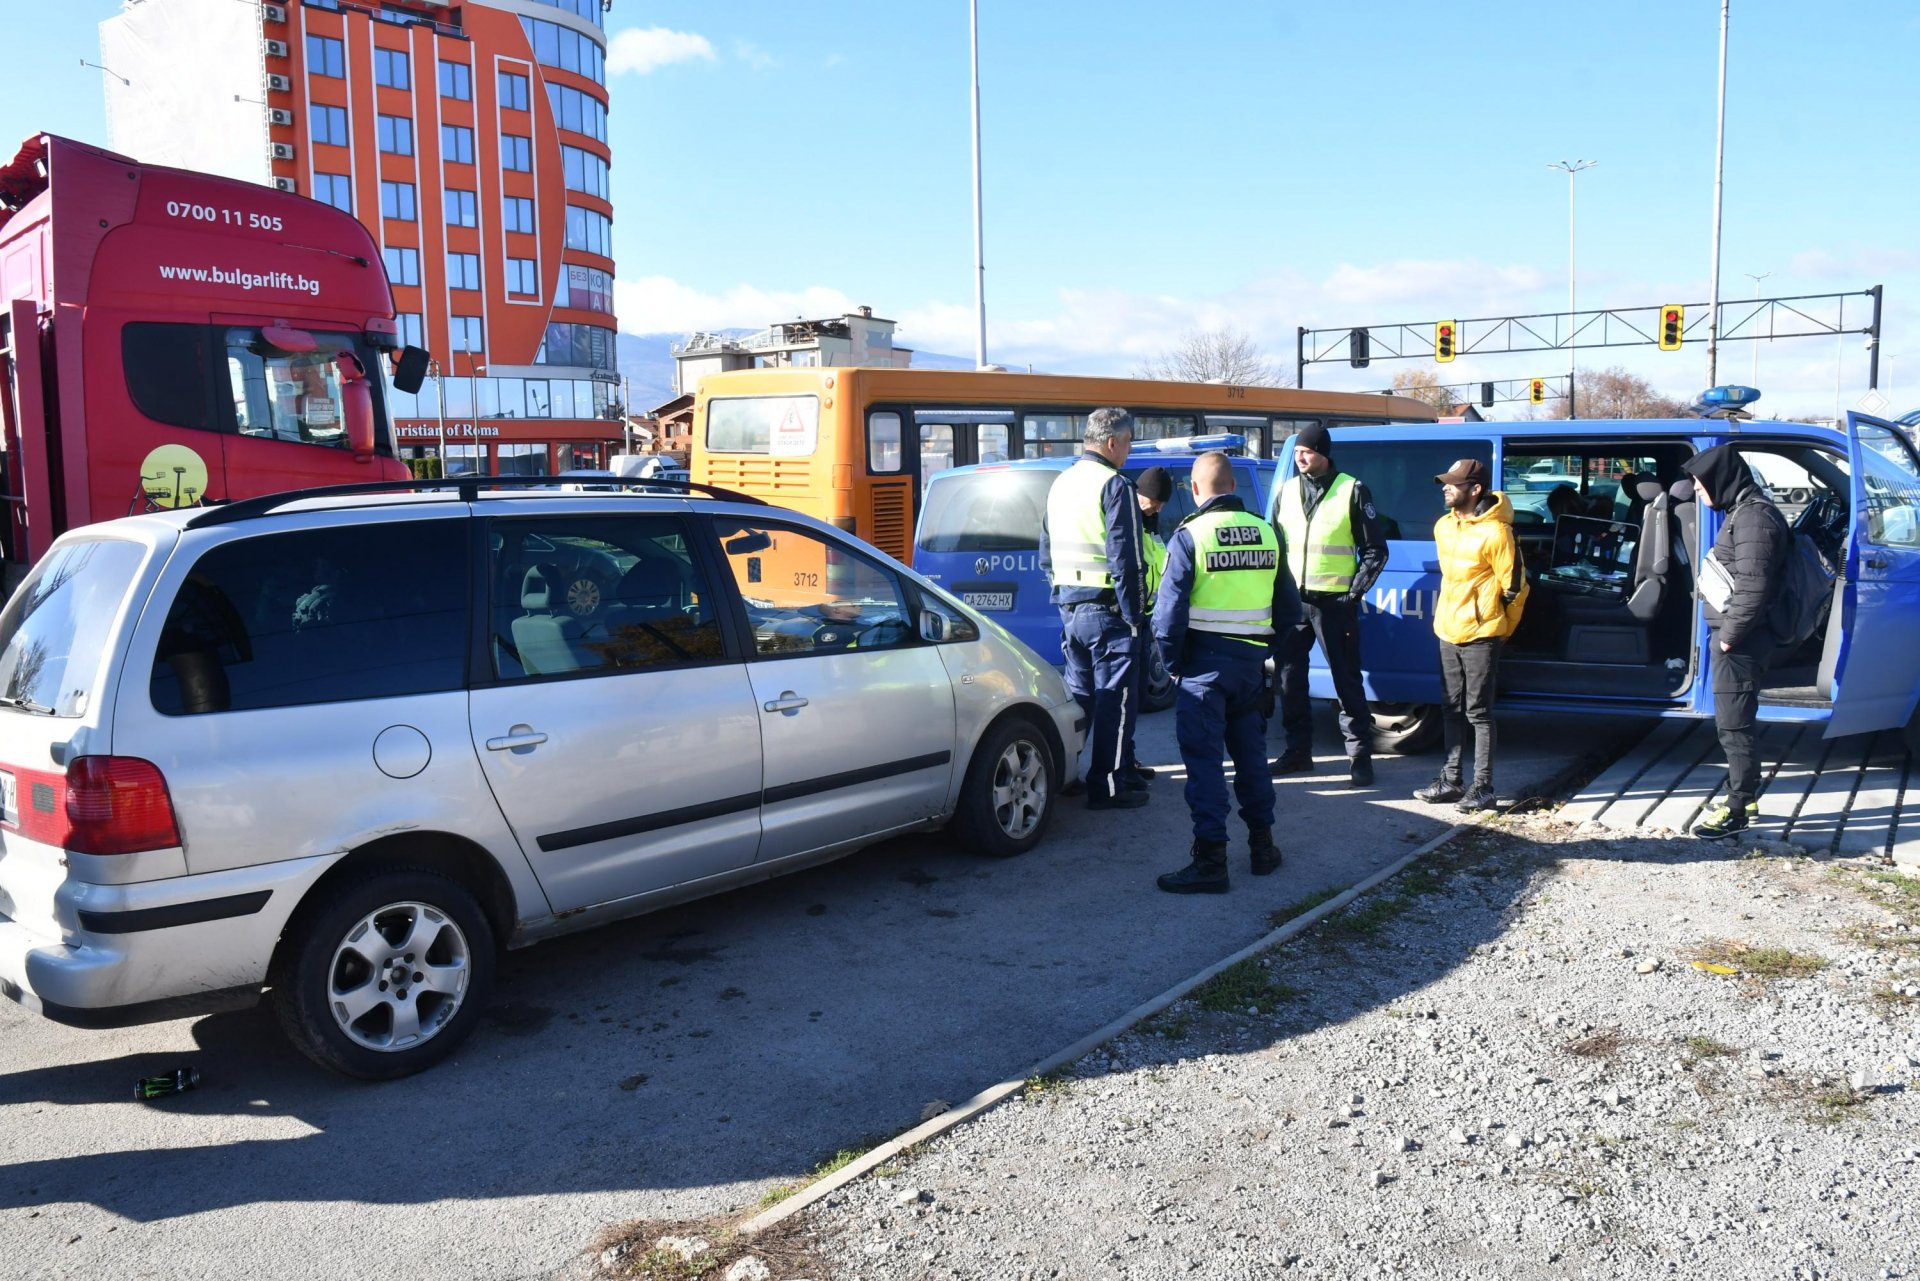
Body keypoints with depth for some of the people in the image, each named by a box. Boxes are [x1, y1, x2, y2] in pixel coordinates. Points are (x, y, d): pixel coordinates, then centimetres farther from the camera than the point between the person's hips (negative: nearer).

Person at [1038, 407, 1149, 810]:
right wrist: (1134, 615, -13)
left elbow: (1045, 553, 19)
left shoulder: (1060, 484, 14)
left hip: (1069, 607, 8)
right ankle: (1108, 787, 1)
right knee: (1115, 699, -2)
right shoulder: (1113, 486, -13)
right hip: (1106, 610, -8)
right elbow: (1126, 560, -18)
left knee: (1078, 695, 18)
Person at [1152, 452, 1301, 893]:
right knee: (1250, 754, 18)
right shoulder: (1266, 533, 7)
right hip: (1253, 660, 5)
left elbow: (1169, 609, -12)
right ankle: (1263, 845, 26)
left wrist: (1172, 661, 0)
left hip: (1206, 661, -5)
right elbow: (1289, 609, 11)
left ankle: (1211, 859, -3)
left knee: (1204, 759, -2)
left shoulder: (1189, 535, -10)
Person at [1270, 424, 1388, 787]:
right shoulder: (1287, 491, 11)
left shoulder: (1352, 491, -2)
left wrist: (1354, 593, -8)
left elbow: (1375, 551, 0)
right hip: (1292, 599, 5)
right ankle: (1298, 750, 20)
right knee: (1289, 677, 8)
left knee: (1347, 680, -2)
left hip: (1334, 602, -5)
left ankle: (1360, 756, 5)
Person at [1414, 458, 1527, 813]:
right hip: (1448, 631, 7)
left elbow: (1514, 586, -10)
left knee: (1478, 712, -3)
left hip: (1480, 635, -7)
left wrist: (1500, 628, 0)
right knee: (1453, 710, 13)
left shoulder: (1495, 532, -15)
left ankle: (1483, 788, 4)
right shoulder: (1443, 526, 9)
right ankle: (1450, 780, 21)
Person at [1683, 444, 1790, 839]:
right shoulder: (1742, 511, 16)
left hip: (1740, 641, -10)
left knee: (1732, 725, -5)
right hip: (1735, 637, 10)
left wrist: (1730, 635, -18)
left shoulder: (1754, 516, -17)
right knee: (1735, 722, 17)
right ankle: (1745, 797, 28)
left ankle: (1737, 810, 1)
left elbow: (1753, 585, -24)